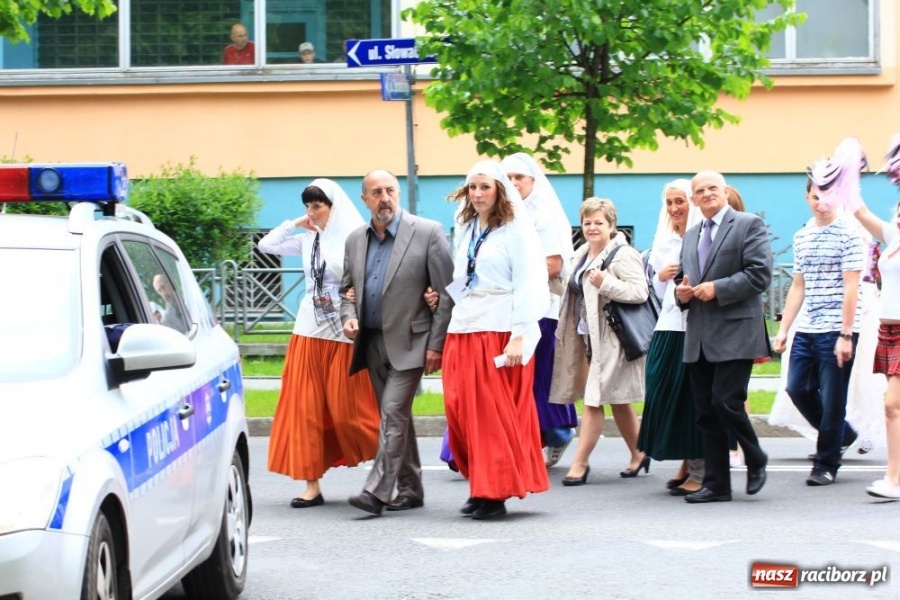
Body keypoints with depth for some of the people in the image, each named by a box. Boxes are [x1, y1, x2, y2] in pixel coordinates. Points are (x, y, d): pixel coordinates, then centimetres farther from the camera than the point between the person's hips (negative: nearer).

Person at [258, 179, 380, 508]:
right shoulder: (308, 239, 10)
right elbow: (266, 245, 16)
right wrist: (295, 224, 8)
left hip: (344, 333, -6)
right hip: (309, 330, 6)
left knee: (347, 411, -3)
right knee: (305, 408, 1)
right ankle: (312, 485, 3)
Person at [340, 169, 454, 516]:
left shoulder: (427, 233, -7)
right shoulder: (356, 240, 10)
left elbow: (448, 292, -7)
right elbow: (347, 289, 21)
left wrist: (436, 345, -11)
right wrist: (348, 316, -1)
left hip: (408, 342, -6)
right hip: (372, 342, 6)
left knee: (393, 411, -14)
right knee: (396, 416, 12)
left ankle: (377, 491, -16)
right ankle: (410, 490, 21)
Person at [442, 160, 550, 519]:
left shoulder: (515, 229, -4)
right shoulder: (466, 229, 16)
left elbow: (527, 284, -10)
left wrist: (518, 337, -16)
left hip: (500, 331, -6)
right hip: (464, 329, 6)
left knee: (496, 413, -5)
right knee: (461, 409, 2)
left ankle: (495, 492, 1)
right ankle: (481, 487, 12)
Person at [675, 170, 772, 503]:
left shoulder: (749, 225, -1)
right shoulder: (691, 235, 21)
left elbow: (760, 274, -11)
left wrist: (718, 288, -15)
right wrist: (682, 292, 5)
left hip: (735, 334, -7)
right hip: (699, 337, 7)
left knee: (726, 402, -14)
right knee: (706, 412, 5)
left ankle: (756, 462, 9)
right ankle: (716, 484, 10)